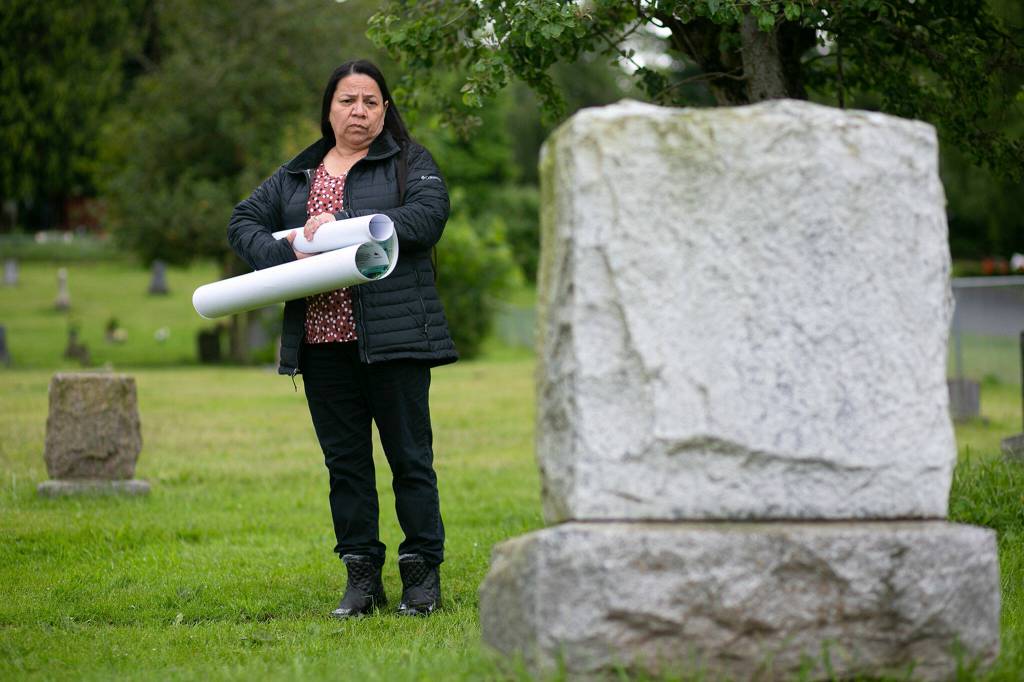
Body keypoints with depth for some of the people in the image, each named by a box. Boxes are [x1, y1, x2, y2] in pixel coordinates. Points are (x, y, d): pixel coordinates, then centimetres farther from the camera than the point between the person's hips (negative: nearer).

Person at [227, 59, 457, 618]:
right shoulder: (298, 175, 18)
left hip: (392, 338, -4)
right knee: (344, 461, 6)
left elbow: (427, 216, -13)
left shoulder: (409, 162, 5)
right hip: (322, 341, 4)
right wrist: (282, 257, -8)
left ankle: (423, 573, 7)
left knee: (409, 456, 0)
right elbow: (244, 221, 14)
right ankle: (361, 578, 12)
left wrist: (341, 226, -17)